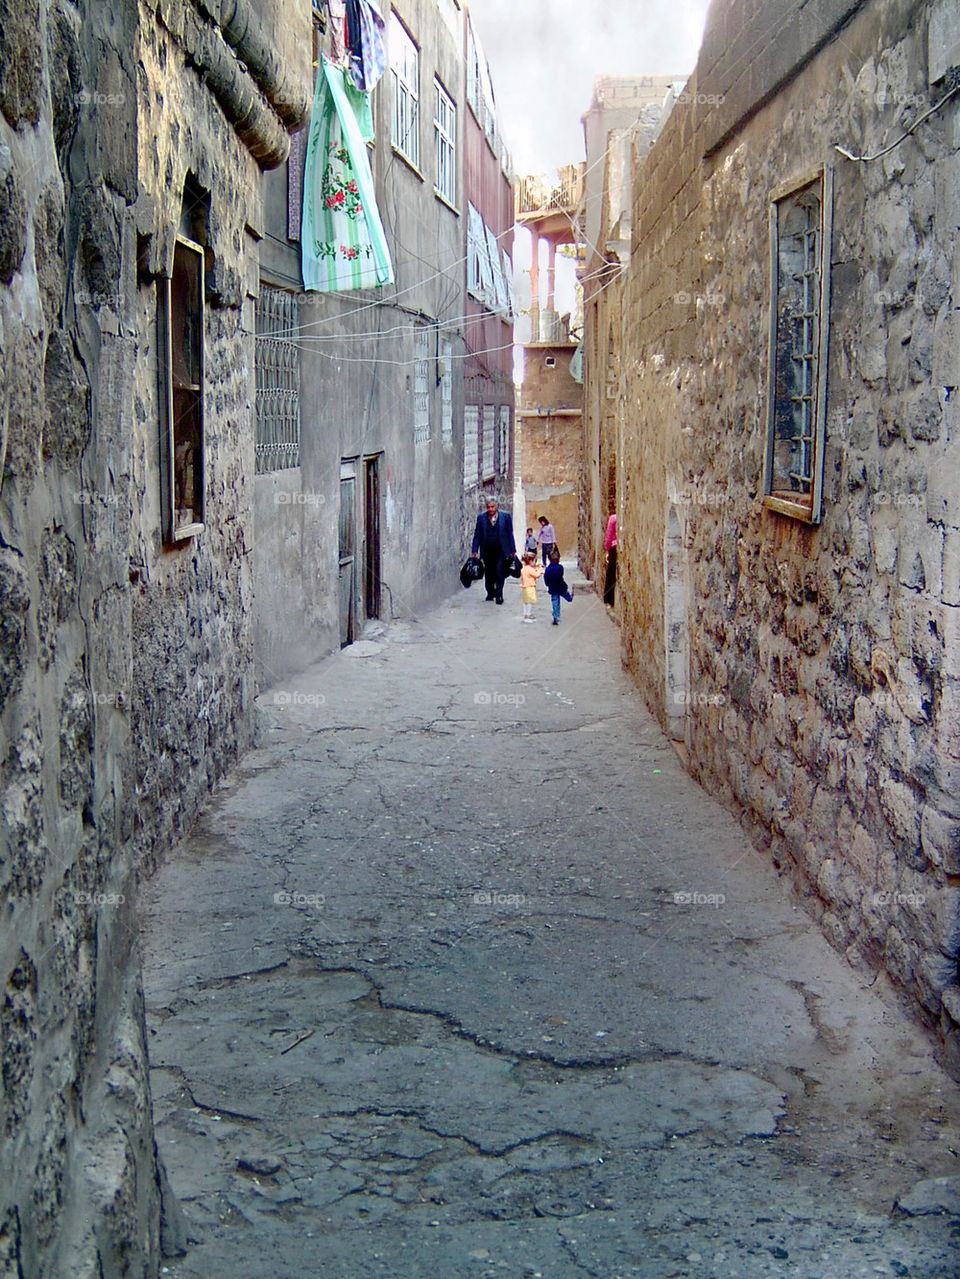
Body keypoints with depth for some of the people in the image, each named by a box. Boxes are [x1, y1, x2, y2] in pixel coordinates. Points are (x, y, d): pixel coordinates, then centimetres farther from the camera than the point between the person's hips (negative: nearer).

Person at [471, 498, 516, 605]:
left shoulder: (505, 516, 2)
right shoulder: (481, 518, 4)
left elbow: (510, 534, 6)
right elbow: (477, 535, 6)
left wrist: (512, 549, 5)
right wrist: (475, 550, 0)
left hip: (501, 551, -2)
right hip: (487, 551, 2)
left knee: (499, 572, -8)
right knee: (488, 574, 7)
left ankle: (499, 595, 1)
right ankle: (490, 593, 24)